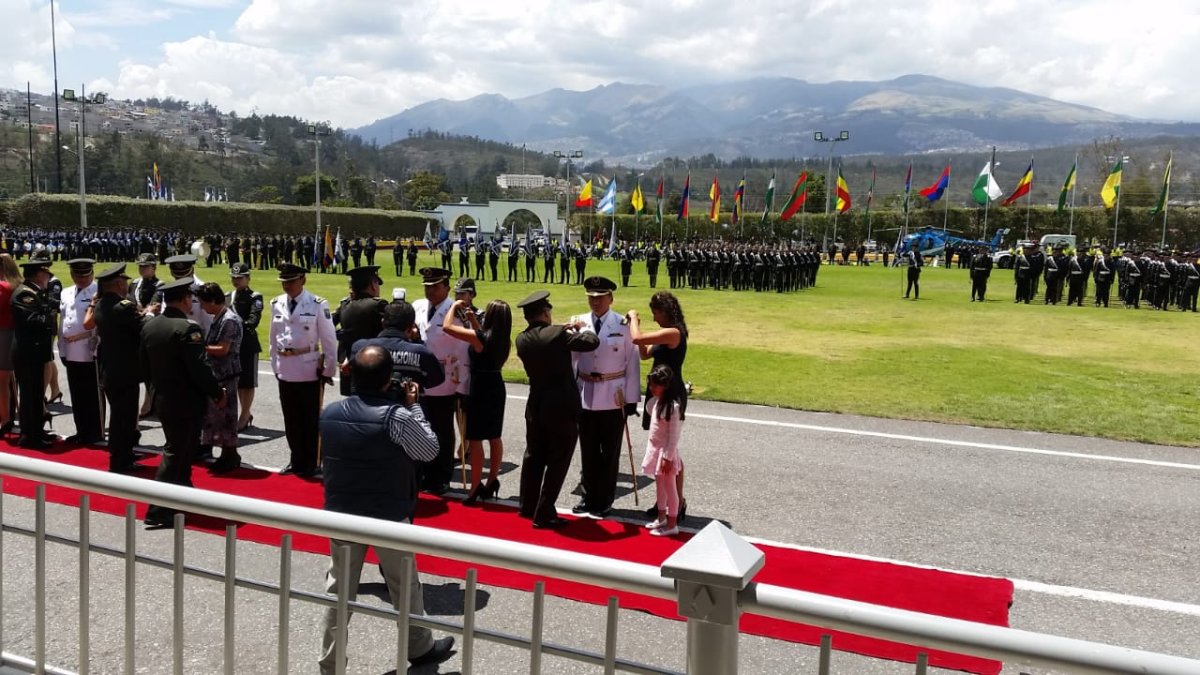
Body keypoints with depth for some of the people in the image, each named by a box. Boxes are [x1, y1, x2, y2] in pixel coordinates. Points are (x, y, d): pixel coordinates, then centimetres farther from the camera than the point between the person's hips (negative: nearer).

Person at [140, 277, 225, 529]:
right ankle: (158, 512, -2)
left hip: (163, 398, 8)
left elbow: (144, 363, 13)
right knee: (176, 454, -2)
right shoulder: (187, 328, -20)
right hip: (186, 402, -8)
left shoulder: (149, 326, 5)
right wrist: (218, 393, -10)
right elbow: (199, 369, -23)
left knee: (180, 449, 23)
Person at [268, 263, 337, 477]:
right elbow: (273, 338, 13)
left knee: (310, 419, 5)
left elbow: (329, 340, -7)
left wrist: (328, 370, -6)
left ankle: (310, 464, 16)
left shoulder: (318, 305, -10)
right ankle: (296, 460, 26)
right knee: (291, 419, 13)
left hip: (309, 371, -5)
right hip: (285, 371, 5)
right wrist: (275, 365, 12)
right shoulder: (277, 304, 5)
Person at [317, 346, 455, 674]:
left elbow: (324, 462, 9)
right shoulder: (397, 416, -20)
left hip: (340, 515, 4)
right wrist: (413, 406, -2)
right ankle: (420, 648, 34)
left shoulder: (329, 413, -3)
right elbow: (430, 450, -6)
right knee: (405, 586, 15)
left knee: (339, 588, 13)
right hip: (389, 518, -4)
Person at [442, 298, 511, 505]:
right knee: (495, 437, 14)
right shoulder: (503, 339, 1)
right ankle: (492, 481, 23)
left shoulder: (480, 337, -20)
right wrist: (473, 319, 18)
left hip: (480, 390, -7)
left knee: (475, 439, -1)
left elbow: (447, 326, -17)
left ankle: (475, 488, 2)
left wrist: (455, 306, -3)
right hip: (496, 389, 7)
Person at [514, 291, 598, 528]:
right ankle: (544, 514, 6)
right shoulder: (558, 334, -17)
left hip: (535, 407, 6)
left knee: (533, 457, 21)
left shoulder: (522, 339, 0)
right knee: (557, 462, 3)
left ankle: (528, 506, 33)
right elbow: (592, 342, -12)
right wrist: (577, 330, 6)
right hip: (563, 408, -6)